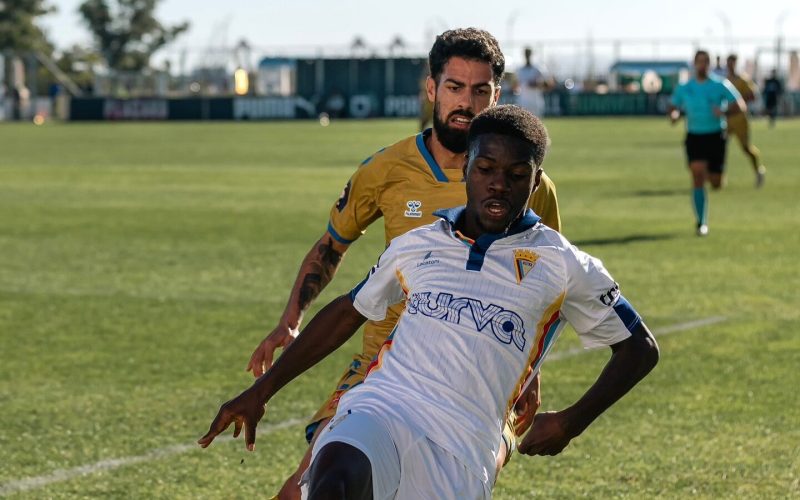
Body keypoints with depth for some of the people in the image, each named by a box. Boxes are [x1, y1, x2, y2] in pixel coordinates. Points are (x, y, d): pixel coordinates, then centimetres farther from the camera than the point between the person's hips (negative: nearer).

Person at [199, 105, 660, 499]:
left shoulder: (563, 267, 9)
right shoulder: (416, 246, 17)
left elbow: (639, 348, 17)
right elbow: (348, 312, 30)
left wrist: (571, 423, 5)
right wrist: (260, 392, 29)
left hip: (462, 453, -1)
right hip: (382, 408, 1)